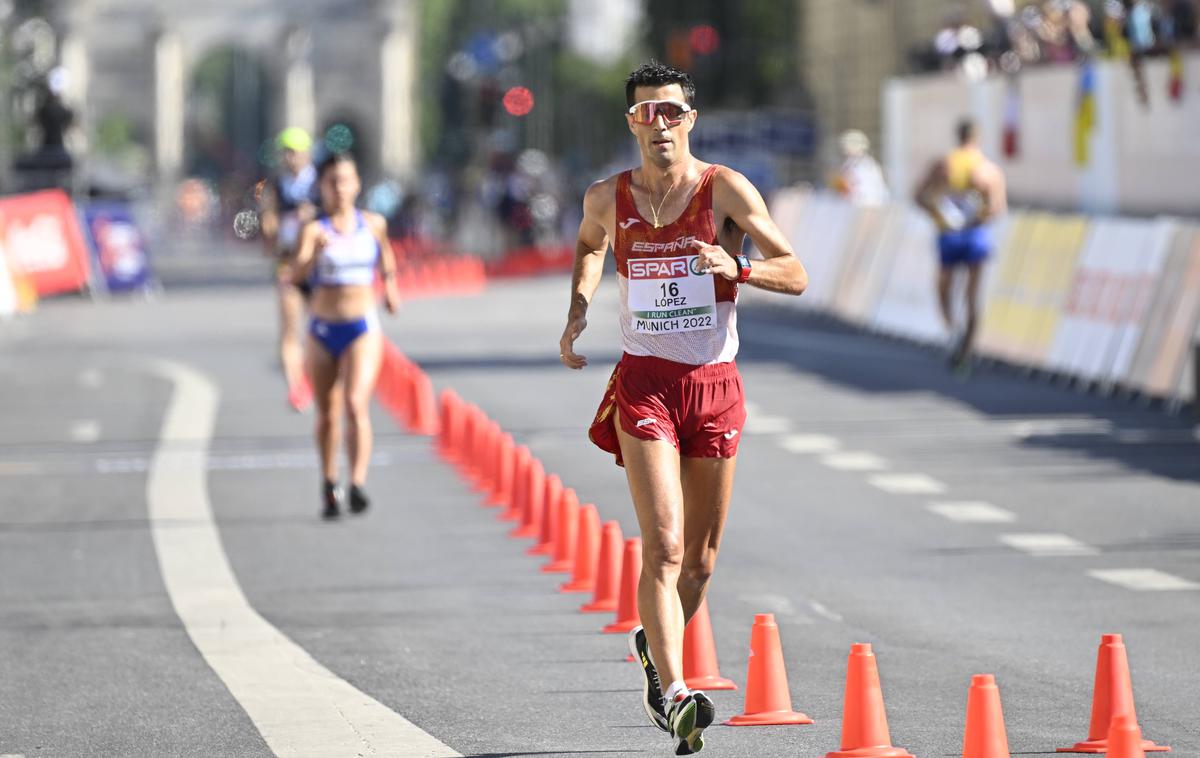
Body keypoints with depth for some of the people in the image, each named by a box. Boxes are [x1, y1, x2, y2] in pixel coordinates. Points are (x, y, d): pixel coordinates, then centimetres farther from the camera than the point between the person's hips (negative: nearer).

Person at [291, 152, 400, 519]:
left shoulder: (374, 224, 1)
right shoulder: (314, 229, -7)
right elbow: (296, 275, -22)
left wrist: (390, 285, 27)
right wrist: (315, 253, -39)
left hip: (363, 328, 0)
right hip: (323, 330, 0)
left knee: (356, 405, -19)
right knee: (327, 414, 11)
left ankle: (358, 484, -26)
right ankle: (329, 486, 29)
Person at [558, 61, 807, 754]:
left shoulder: (726, 189, -3)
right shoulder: (608, 198, 4)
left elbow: (796, 276, -6)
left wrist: (734, 269, -25)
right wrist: (579, 311, 12)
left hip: (716, 384, 1)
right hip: (645, 382, -1)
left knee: (700, 559, 10)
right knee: (664, 546, -17)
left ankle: (658, 648, 38)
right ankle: (675, 695, -24)